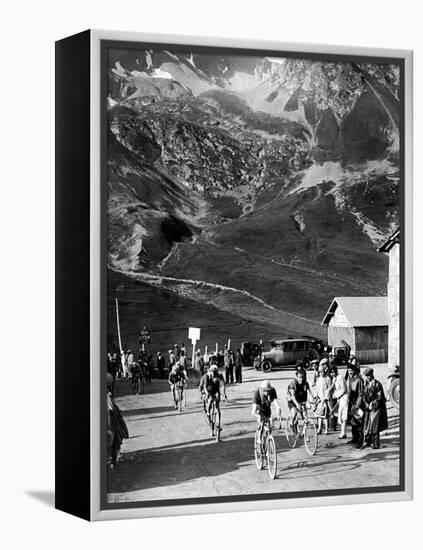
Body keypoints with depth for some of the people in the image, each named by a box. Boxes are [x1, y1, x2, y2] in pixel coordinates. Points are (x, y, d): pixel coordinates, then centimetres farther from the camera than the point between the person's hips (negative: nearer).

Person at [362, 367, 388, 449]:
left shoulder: (377, 384, -8)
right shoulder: (366, 384, 10)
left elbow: (379, 397, -10)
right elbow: (364, 395, 11)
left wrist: (372, 404, -13)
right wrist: (366, 404, -3)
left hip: (376, 407, -6)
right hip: (368, 407, 6)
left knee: (374, 424, -9)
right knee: (367, 423, 4)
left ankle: (376, 444, -4)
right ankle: (367, 442, 12)